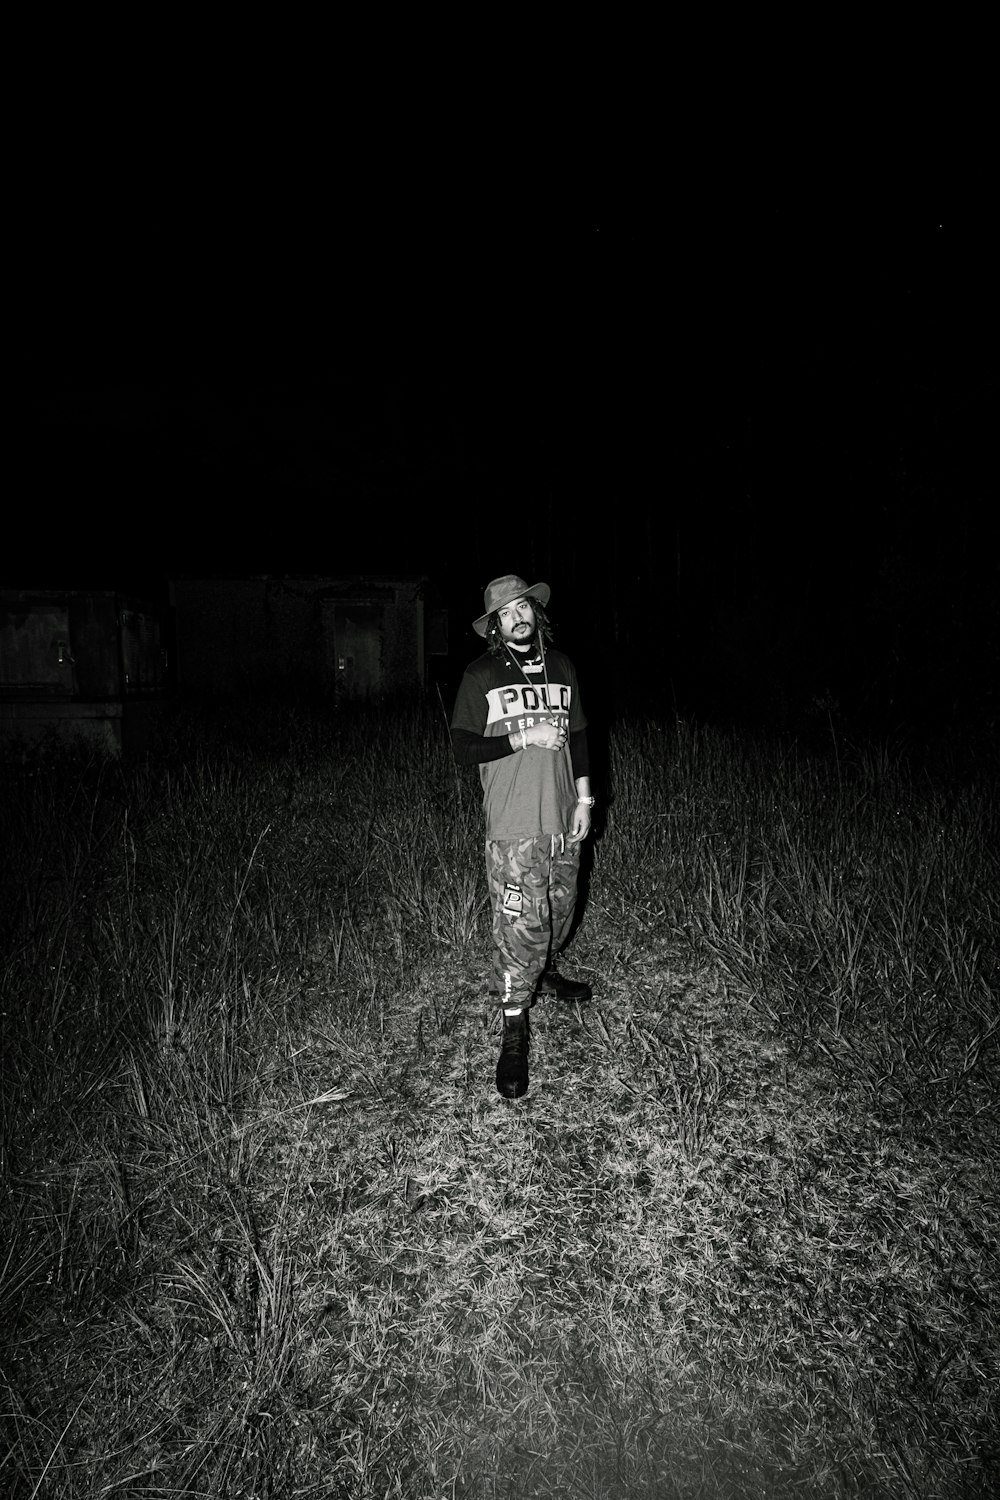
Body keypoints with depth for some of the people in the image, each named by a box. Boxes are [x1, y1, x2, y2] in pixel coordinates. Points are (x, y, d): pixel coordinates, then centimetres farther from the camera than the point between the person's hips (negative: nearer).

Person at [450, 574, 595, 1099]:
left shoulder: (561, 667, 8)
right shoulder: (480, 676, -6)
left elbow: (577, 737, 14)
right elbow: (462, 749, -9)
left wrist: (584, 800, 10)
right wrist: (524, 738, -17)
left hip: (563, 822, 5)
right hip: (513, 829, -5)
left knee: (559, 912, 19)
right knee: (519, 927, -3)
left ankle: (544, 971, 47)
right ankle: (514, 1029, 12)